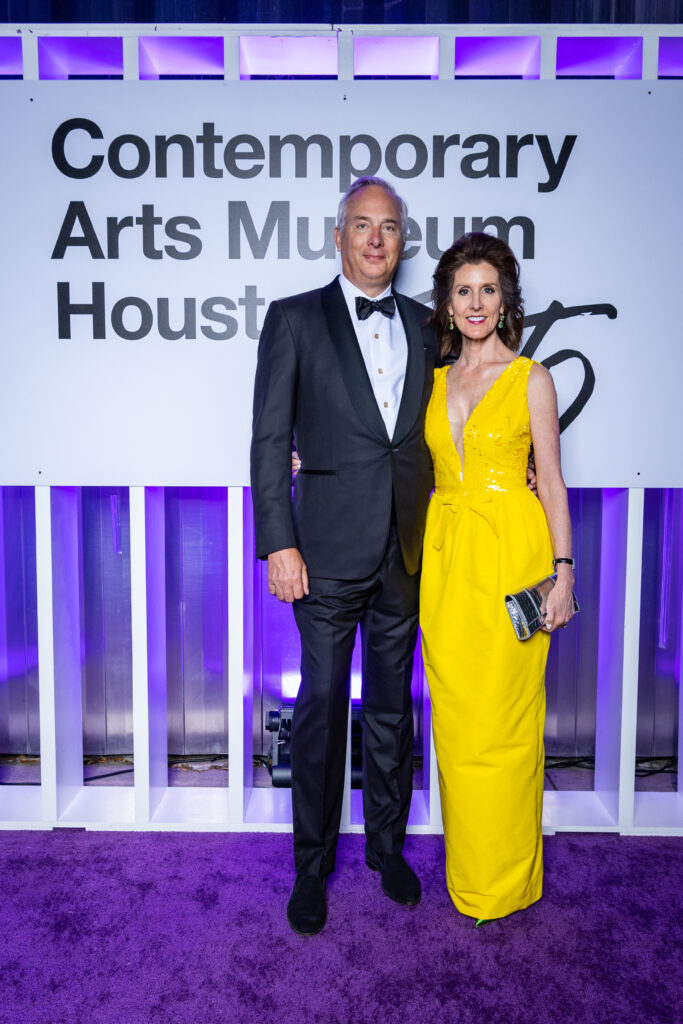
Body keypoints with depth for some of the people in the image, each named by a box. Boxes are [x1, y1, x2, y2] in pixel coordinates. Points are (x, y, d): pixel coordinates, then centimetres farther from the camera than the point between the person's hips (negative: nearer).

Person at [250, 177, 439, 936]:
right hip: (329, 555, -3)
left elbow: (432, 432, 13)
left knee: (392, 708, 15)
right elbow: (270, 440, -5)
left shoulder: (423, 326, 10)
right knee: (321, 709, 6)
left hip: (405, 555, 4)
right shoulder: (293, 319, 0)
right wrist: (278, 544, -11)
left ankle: (387, 845, 35)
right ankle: (312, 866, 25)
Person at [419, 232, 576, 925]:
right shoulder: (434, 382, 12)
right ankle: (465, 868, 27)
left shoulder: (530, 379, 1)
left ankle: (505, 876, 21)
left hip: (511, 555, -4)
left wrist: (563, 571, -7)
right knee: (454, 717, 9)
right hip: (444, 556, 4)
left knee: (502, 717, 1)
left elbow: (552, 483, 0)